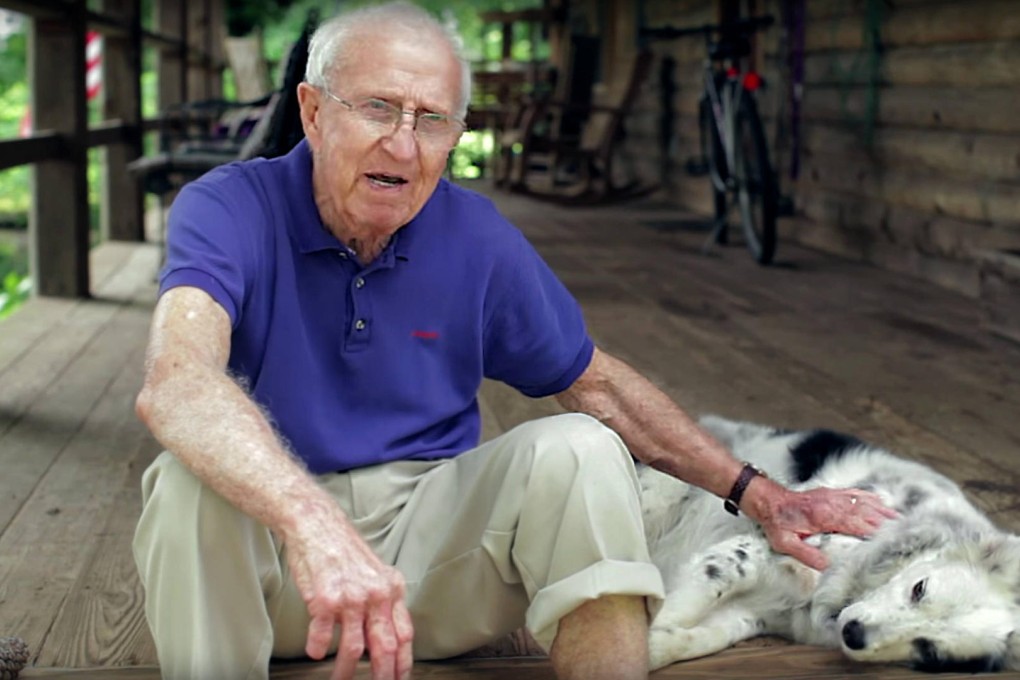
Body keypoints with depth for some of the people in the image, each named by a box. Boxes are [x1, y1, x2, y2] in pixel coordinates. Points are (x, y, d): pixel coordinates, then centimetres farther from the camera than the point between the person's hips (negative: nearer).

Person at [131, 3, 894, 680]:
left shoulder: (478, 238, -4)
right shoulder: (230, 210, -15)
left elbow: (597, 382, 8)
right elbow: (176, 386, -36)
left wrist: (758, 494, 2)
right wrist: (314, 522, -54)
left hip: (433, 534, 2)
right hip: (272, 553, -2)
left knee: (578, 449, -22)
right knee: (195, 475, -33)